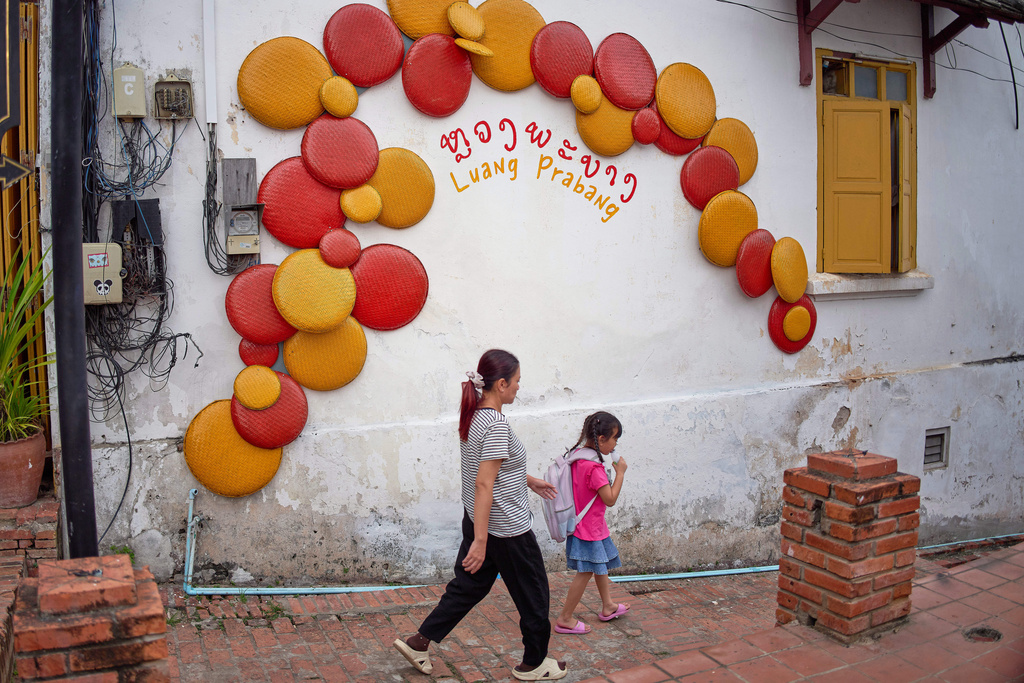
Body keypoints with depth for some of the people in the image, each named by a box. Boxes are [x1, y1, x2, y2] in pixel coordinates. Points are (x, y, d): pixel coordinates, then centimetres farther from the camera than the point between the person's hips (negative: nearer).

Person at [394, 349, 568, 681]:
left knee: (468, 585, 20)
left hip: (477, 520, 9)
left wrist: (529, 481, 27)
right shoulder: (496, 424, -25)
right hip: (506, 528, -9)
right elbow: (484, 484, -28)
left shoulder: (473, 416, 4)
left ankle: (418, 642, 23)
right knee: (532, 595, 11)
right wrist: (480, 541, -27)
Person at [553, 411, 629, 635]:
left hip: (591, 524, 10)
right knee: (586, 572, 0)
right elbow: (610, 499, -22)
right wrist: (620, 472, -15)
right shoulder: (594, 467, -27)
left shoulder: (578, 457, 2)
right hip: (589, 527, -10)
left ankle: (608, 606, 40)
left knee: (601, 565, 23)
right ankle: (565, 618, 8)